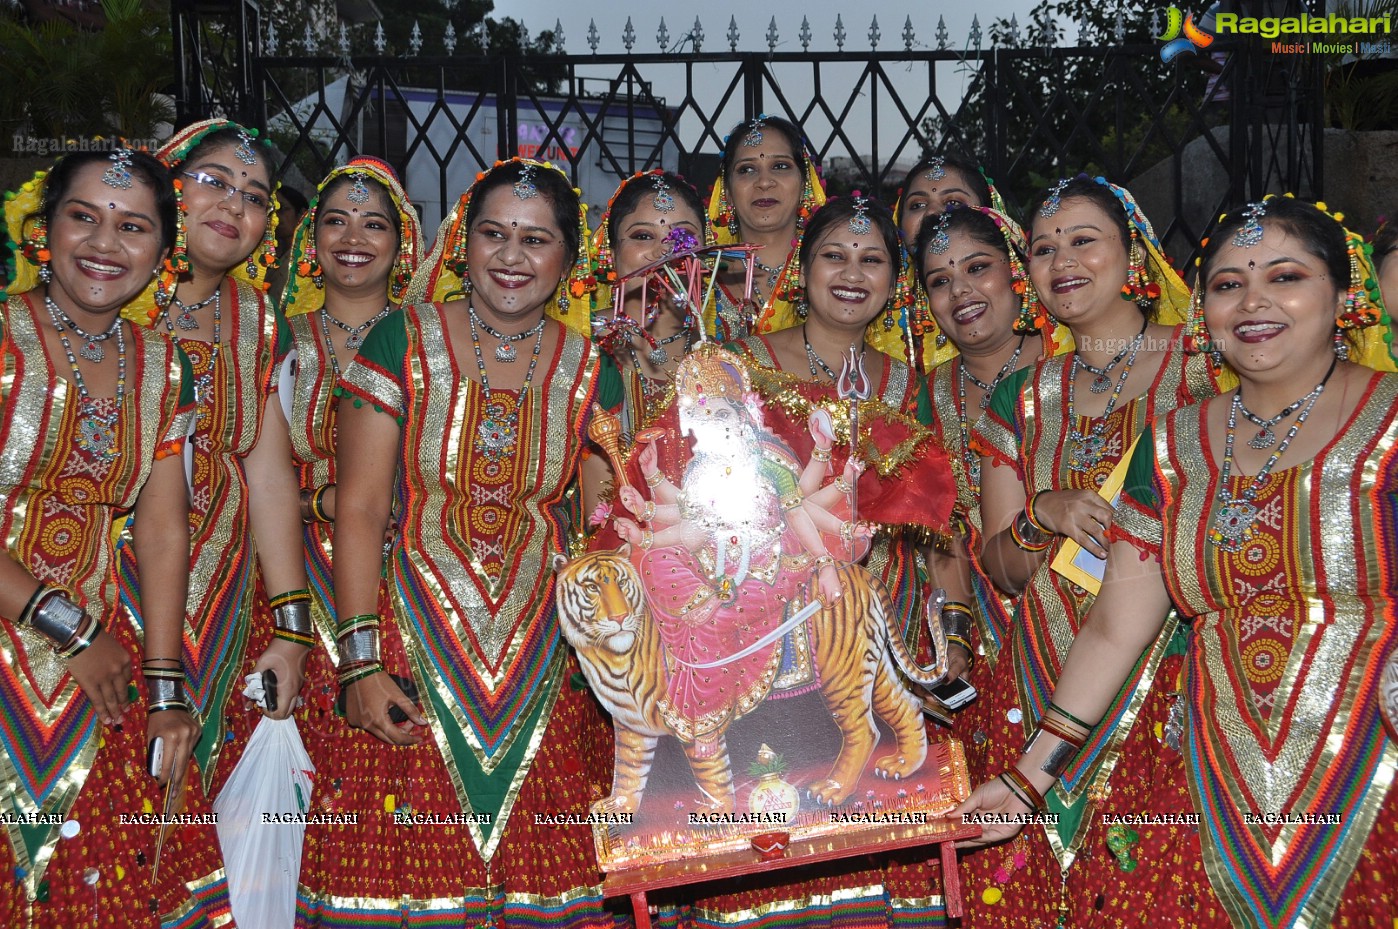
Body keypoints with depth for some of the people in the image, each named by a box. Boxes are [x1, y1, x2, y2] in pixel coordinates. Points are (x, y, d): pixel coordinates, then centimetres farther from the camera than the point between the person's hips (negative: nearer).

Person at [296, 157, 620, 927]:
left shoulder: (590, 372, 4)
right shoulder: (403, 343, -3)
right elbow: (358, 509, -6)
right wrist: (360, 661, -12)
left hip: (543, 655, 2)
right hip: (416, 639, -2)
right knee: (402, 863, 1)